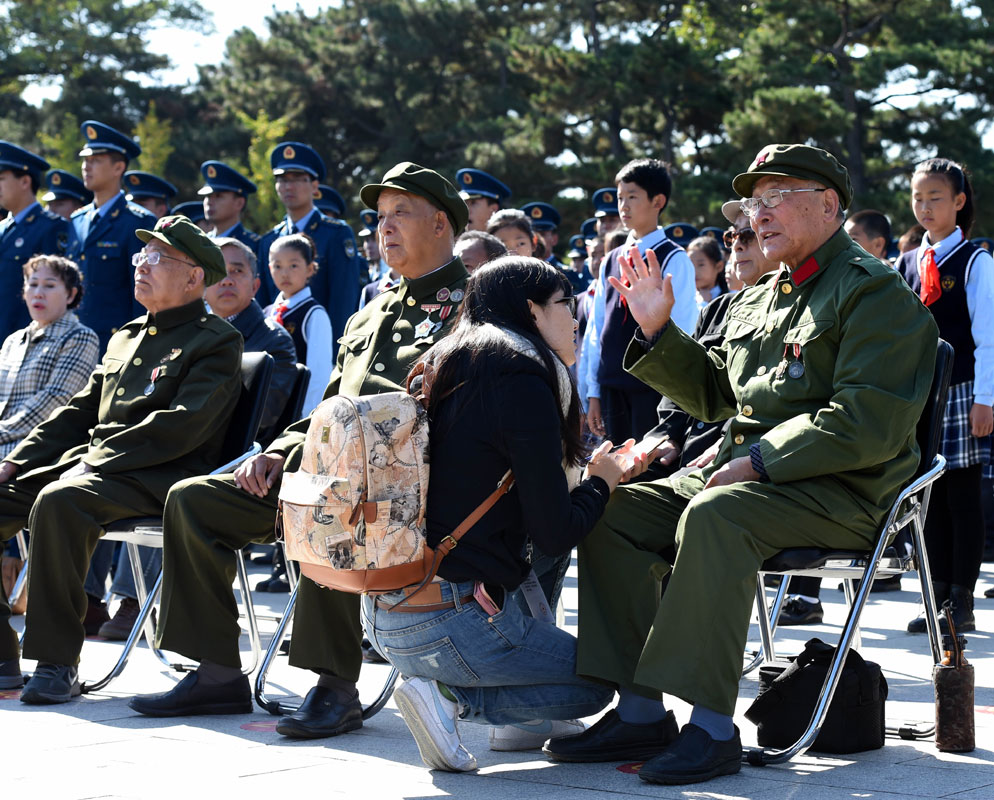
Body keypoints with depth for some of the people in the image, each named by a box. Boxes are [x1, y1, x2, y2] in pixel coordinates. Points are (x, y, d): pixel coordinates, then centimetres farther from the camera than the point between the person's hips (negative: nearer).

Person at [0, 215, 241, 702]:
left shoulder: (216, 342, 0)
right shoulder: (126, 338, 25)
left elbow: (179, 427, -14)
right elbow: (78, 412, 24)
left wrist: (97, 461, -20)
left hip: (158, 479, -8)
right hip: (87, 465, 9)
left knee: (59, 501, -37)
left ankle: (57, 661, -31)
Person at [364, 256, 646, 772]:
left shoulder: (441, 368, 12)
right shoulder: (523, 381, -13)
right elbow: (556, 534, -12)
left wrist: (586, 475, 21)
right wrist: (601, 481, 7)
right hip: (446, 622, -8)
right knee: (599, 681, 13)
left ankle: (524, 719, 23)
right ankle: (448, 695, -4)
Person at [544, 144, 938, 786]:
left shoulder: (875, 292, -6)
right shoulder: (755, 300, 22)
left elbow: (869, 425, -17)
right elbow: (713, 394, 29)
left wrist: (759, 460, -20)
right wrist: (657, 330, 14)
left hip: (841, 492, -9)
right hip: (739, 473, 9)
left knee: (713, 516, -36)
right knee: (613, 513, -7)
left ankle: (713, 726, -35)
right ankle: (640, 712, -10)